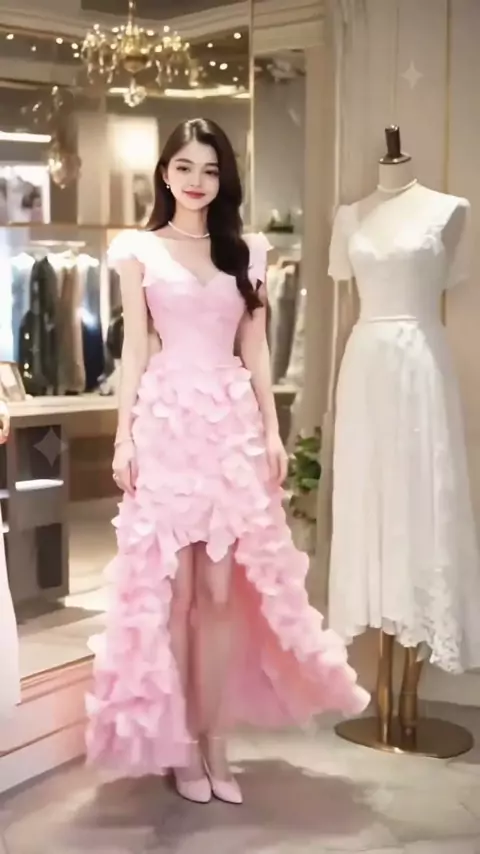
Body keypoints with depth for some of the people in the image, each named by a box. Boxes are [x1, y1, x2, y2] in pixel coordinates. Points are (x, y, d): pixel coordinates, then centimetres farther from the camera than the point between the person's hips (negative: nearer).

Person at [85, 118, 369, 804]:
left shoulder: (248, 251, 11)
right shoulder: (139, 250, 5)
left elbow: (255, 349, 11)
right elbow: (134, 350, 3)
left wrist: (272, 430, 5)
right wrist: (124, 436, -4)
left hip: (233, 422, 2)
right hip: (166, 422, -2)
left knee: (223, 589, 0)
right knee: (172, 589, 1)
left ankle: (213, 738, 11)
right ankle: (180, 743, 13)